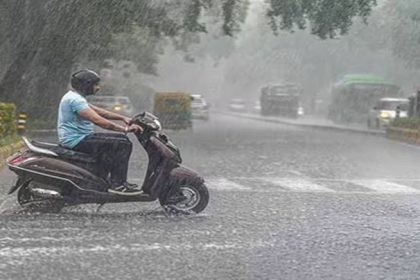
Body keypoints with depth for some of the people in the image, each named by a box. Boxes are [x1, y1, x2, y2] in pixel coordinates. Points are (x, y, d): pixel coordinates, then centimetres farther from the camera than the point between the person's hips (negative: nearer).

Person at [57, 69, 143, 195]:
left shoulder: (74, 96, 17)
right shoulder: (75, 99, -18)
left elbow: (98, 111, 19)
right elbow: (98, 120, -27)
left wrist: (122, 118, 10)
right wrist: (125, 129, -26)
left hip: (77, 138, 11)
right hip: (77, 141, -11)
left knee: (120, 139, 19)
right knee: (124, 144, -15)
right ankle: (117, 184, -14)